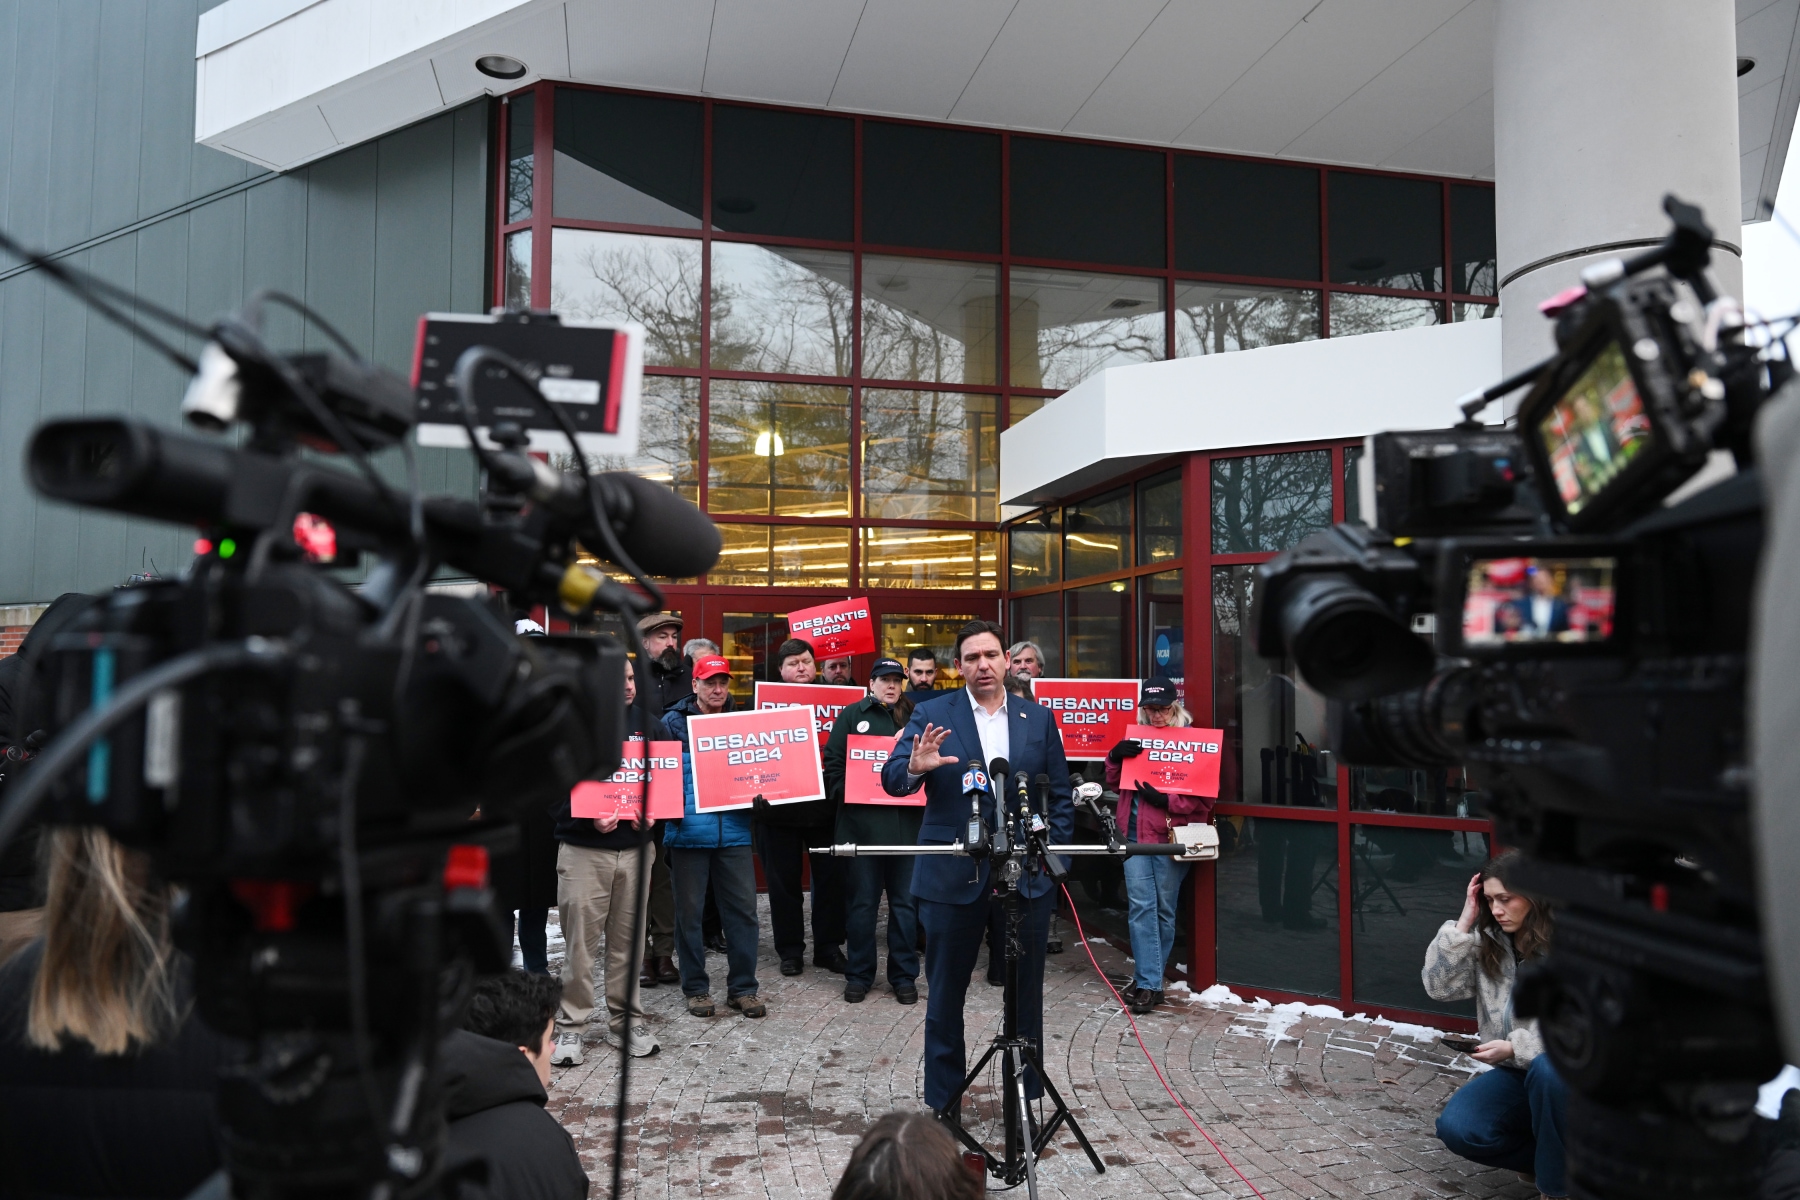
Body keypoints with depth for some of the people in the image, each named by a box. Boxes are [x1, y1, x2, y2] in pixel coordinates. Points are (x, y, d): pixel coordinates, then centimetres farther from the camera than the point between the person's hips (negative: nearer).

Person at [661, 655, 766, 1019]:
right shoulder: (673, 722, 1)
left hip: (734, 831, 2)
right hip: (689, 832, -2)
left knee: (743, 908, 3)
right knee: (689, 911, 7)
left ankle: (742, 988, 16)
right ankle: (695, 988, 21)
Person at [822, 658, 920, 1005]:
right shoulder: (852, 715, 5)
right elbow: (833, 762, 2)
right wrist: (845, 795, -8)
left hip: (906, 824, 2)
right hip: (863, 824, -2)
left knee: (905, 902, 7)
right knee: (862, 903, 6)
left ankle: (904, 976, 18)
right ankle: (858, 975, 18)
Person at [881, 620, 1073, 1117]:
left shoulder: (1039, 718, 7)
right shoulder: (932, 714, 0)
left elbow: (1060, 796, 10)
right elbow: (892, 779, -9)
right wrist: (914, 767, -31)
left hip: (1027, 876, 2)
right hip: (952, 876, -2)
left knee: (1026, 993, 12)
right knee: (945, 994, 8)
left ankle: (1028, 1099, 27)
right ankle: (942, 1106, 22)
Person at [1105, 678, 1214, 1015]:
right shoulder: (1134, 739, 12)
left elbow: (1202, 797, -7)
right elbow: (1114, 783, 16)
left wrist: (1165, 799, -18)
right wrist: (1116, 757, -2)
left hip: (1170, 834, -4)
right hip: (1135, 833, 4)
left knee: (1164, 908, 6)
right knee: (1141, 905, -4)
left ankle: (1151, 975, 20)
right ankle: (1149, 983, -2)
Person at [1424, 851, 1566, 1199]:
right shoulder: (1489, 942, 0)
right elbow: (1439, 986, -7)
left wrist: (1515, 1048, -25)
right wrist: (1464, 923, -11)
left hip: (1568, 1074, -4)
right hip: (1518, 1072, 5)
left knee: (1547, 1069, -39)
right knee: (1456, 1128, -18)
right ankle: (1559, 1156, 2)